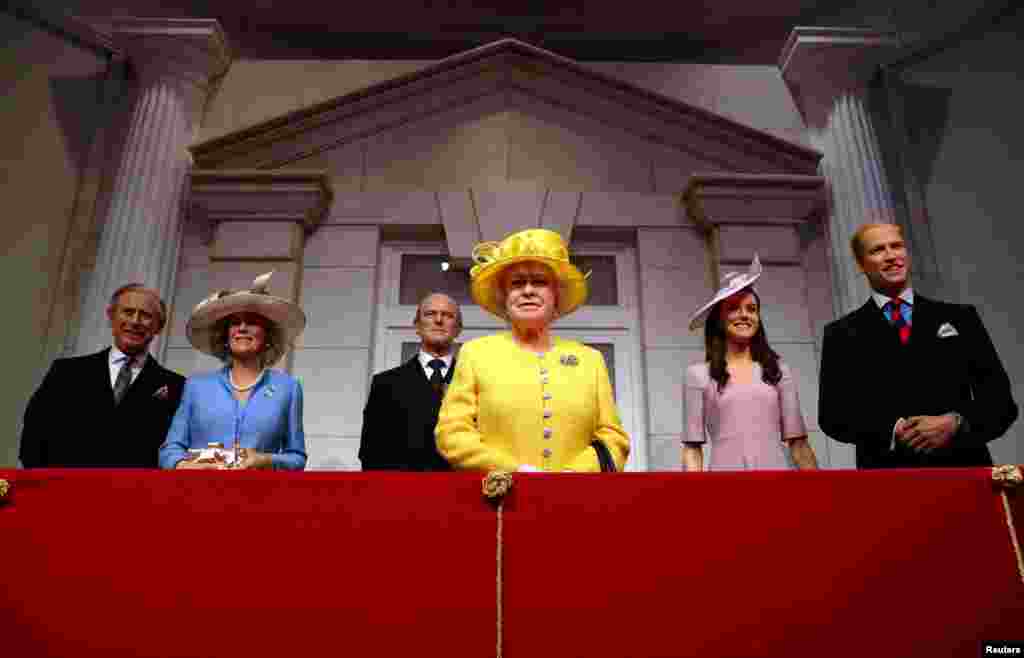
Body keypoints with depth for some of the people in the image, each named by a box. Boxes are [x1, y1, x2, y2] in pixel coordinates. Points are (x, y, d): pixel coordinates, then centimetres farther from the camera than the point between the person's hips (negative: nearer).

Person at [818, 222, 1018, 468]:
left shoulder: (960, 317, 7)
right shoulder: (842, 333, 2)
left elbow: (1001, 400, 4)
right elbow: (833, 415, -3)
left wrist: (955, 423, -14)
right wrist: (894, 431, -17)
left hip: (963, 468, 2)